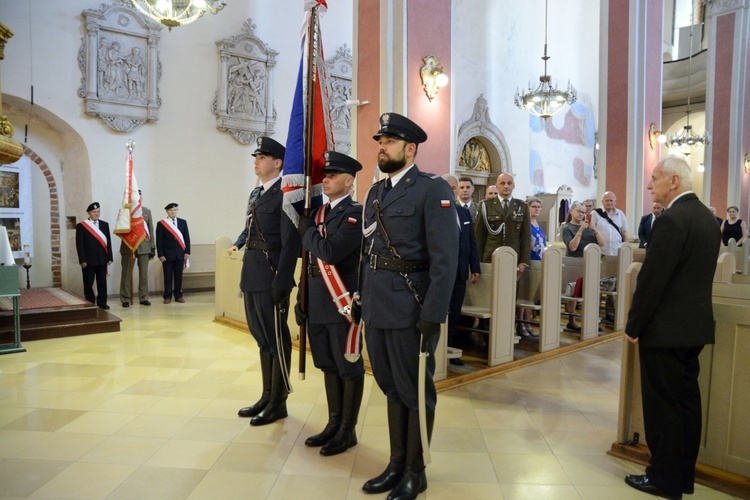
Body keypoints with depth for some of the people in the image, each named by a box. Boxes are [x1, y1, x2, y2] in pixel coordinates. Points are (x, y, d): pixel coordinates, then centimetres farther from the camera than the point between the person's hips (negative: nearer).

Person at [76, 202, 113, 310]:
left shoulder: (104, 225, 11)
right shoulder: (81, 226, -1)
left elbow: (108, 242, 9)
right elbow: (80, 245, -5)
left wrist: (110, 257, 4)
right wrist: (82, 260, -11)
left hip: (102, 259, 3)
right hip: (89, 260, -3)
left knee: (102, 282, 7)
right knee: (88, 283, 4)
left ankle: (102, 303, 15)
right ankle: (90, 304, 11)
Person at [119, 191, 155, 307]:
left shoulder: (147, 211, 11)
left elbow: (151, 230, 10)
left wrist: (152, 247, 7)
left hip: (144, 247, 3)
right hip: (128, 247, -3)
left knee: (144, 273, 7)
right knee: (127, 273, 3)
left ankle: (143, 298, 15)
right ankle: (125, 299, 11)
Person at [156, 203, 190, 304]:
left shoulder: (183, 222, 9)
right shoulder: (161, 224, 1)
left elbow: (187, 238, 8)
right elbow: (159, 241, -1)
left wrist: (187, 252, 1)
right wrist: (161, 255, -7)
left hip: (180, 254, 2)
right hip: (167, 254, -2)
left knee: (178, 276, 6)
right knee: (168, 277, 2)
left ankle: (178, 296, 14)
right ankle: (167, 297, 9)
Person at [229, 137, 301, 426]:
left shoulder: (285, 193, -12)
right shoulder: (256, 193, 16)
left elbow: (291, 242, -19)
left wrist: (281, 283, -22)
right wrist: (238, 243, 7)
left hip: (271, 277, -9)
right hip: (252, 275, 9)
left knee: (277, 339, 2)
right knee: (262, 337, 17)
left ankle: (278, 403, 16)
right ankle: (267, 397, 30)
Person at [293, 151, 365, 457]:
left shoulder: (356, 213, -11)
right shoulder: (318, 212, 13)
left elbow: (330, 252, -25)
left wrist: (306, 230, -9)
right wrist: (304, 298, 14)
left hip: (343, 301, -8)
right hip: (318, 302, 8)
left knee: (349, 366, 6)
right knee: (328, 365, 17)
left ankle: (348, 431, 20)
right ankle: (334, 423, 31)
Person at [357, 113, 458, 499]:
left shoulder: (432, 190, -9)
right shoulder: (375, 192, 14)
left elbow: (445, 259, -15)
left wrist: (433, 315, -18)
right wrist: (361, 298, 11)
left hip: (410, 309, -7)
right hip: (376, 307, 7)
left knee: (414, 391, 9)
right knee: (391, 388, 18)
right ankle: (396, 464, 35)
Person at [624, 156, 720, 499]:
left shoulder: (671, 220, -19)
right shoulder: (707, 217, 11)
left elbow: (651, 279, -21)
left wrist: (634, 326, -11)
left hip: (666, 328, -9)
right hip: (694, 326, 9)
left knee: (662, 405, 2)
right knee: (686, 400, 16)